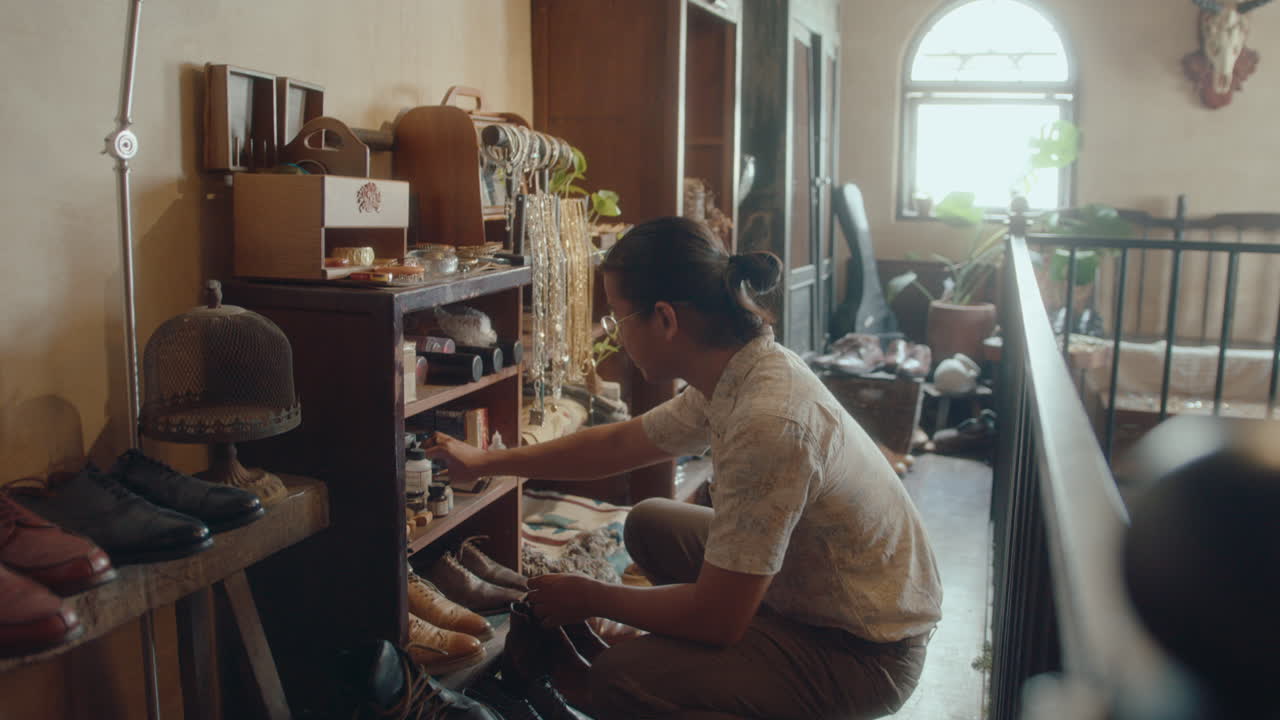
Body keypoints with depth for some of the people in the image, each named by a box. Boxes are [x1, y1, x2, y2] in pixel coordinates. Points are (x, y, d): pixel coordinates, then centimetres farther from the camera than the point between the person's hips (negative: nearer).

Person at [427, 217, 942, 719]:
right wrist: (485, 463, 19)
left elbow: (716, 619, -27)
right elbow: (620, 444, 12)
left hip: (860, 652, -8)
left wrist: (587, 598, -10)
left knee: (620, 679, -21)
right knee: (649, 524, 15)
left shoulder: (767, 422, -33)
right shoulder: (736, 373, -5)